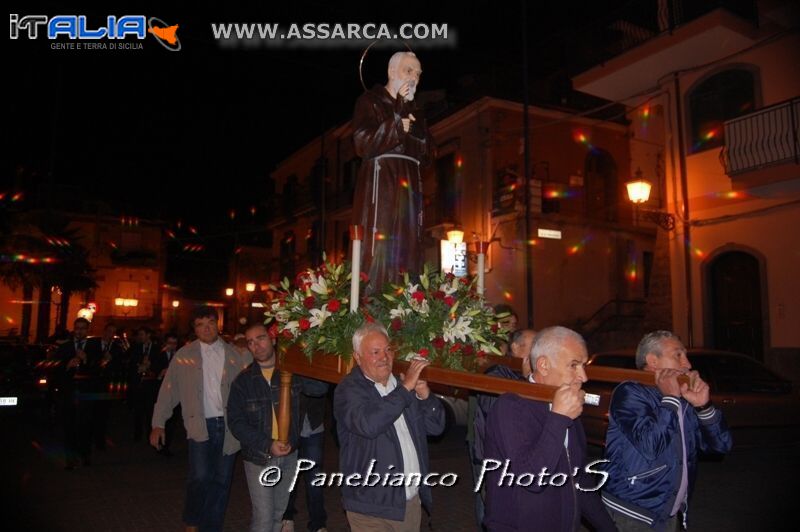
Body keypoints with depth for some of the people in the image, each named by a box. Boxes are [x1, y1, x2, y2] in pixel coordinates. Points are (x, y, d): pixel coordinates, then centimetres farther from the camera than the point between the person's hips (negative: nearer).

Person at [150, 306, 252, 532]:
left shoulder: (235, 353, 4)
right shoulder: (184, 355, 3)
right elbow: (168, 390, 4)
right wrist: (158, 424, 3)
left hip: (228, 425, 2)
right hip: (201, 425, -2)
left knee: (222, 481, 8)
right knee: (200, 477, -10)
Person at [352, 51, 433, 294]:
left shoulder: (414, 110, 25)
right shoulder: (371, 101, 7)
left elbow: (426, 153, 17)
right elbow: (363, 141, -8)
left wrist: (413, 129, -1)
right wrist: (397, 119, -8)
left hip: (410, 183, 6)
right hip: (381, 179, -6)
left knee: (408, 245, -2)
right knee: (379, 243, -16)